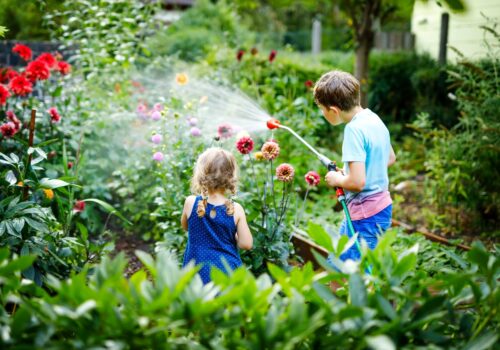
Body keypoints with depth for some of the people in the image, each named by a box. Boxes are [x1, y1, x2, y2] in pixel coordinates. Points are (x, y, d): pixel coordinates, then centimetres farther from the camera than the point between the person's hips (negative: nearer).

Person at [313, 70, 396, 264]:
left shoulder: (354, 129, -23)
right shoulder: (373, 118, 4)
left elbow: (357, 182, -27)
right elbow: (390, 158, 19)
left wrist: (337, 179, -7)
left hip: (366, 216, -10)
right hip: (381, 206, 10)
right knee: (339, 264, 23)